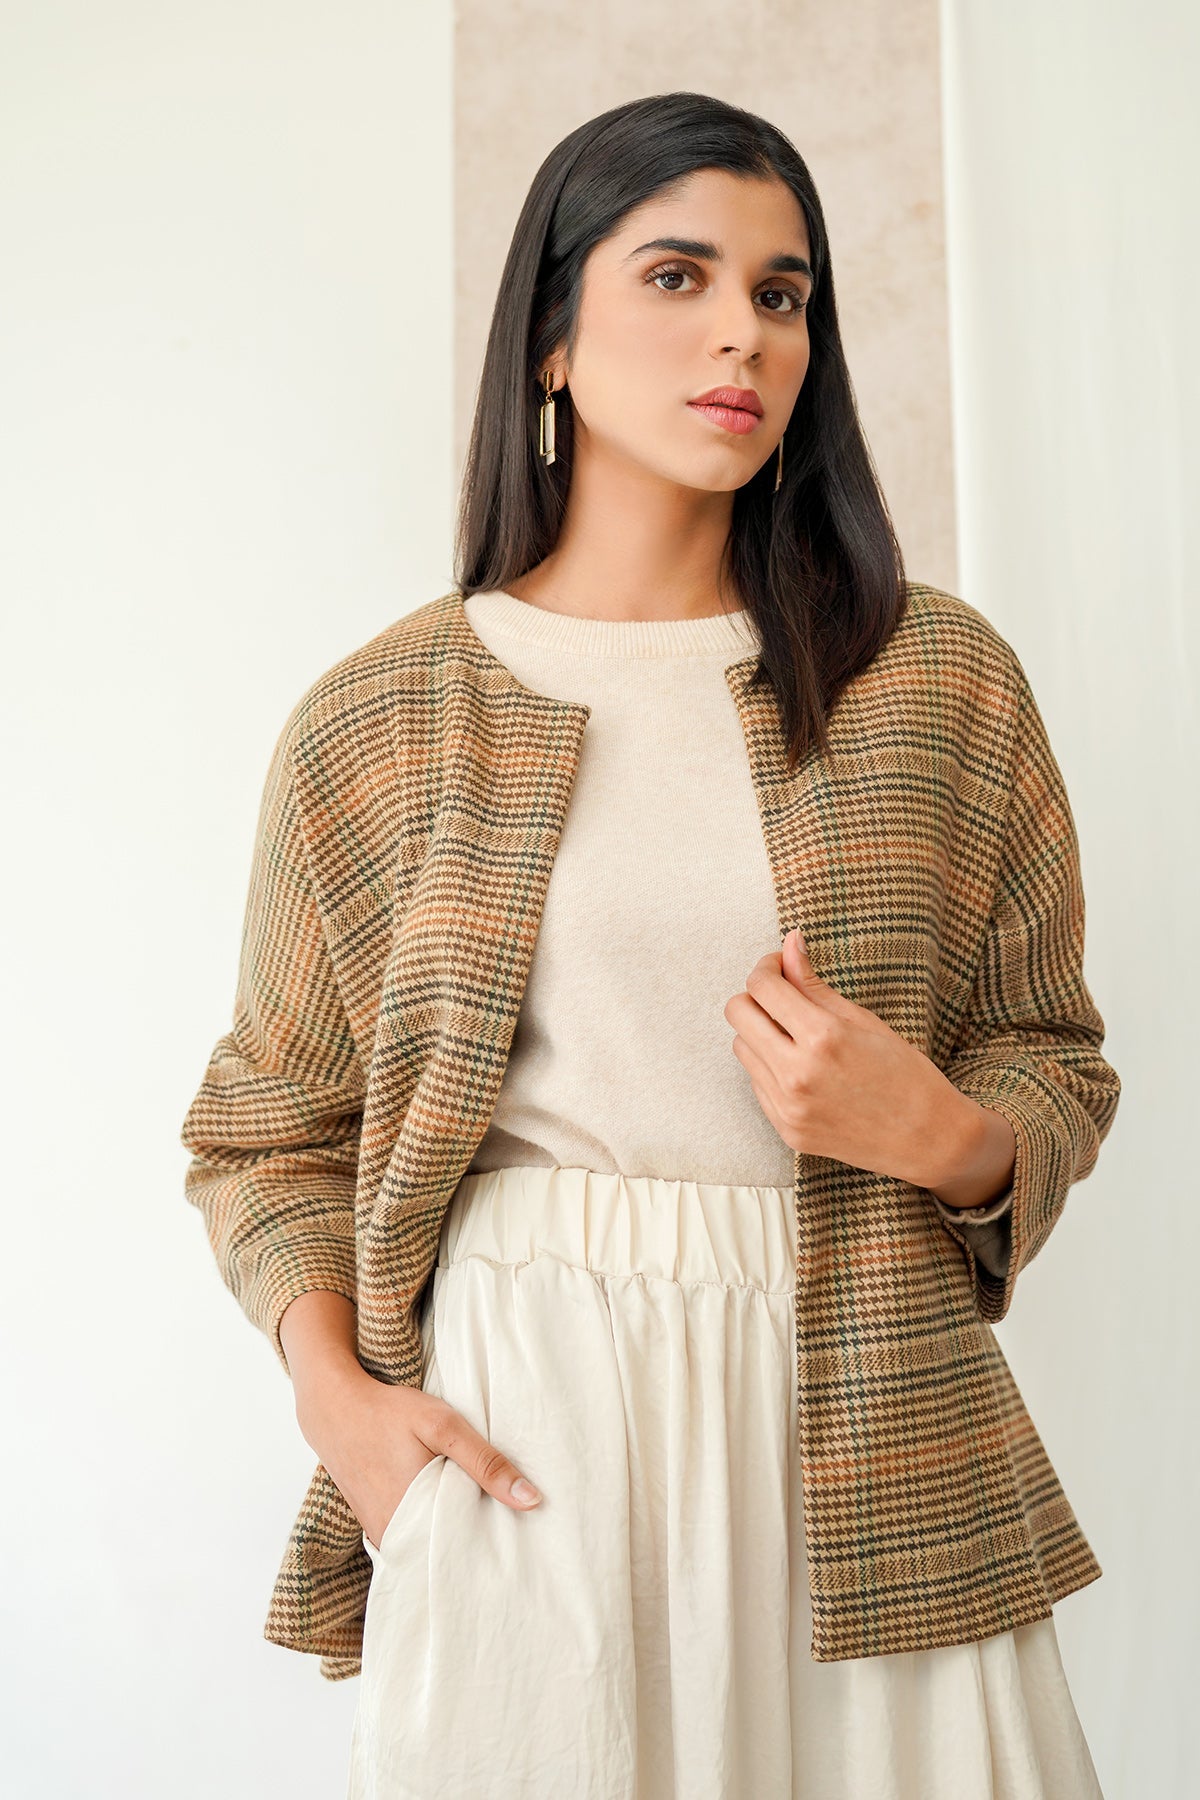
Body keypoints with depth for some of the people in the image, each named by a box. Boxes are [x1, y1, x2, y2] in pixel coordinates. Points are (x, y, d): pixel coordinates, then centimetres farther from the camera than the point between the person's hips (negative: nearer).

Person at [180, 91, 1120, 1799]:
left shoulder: (940, 677, 4)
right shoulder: (375, 725, 1)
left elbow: (1053, 1068, 8)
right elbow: (271, 1127, 8)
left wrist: (927, 1128, -13)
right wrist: (334, 1388, -7)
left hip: (863, 1441, 2)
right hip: (517, 1443, -1)